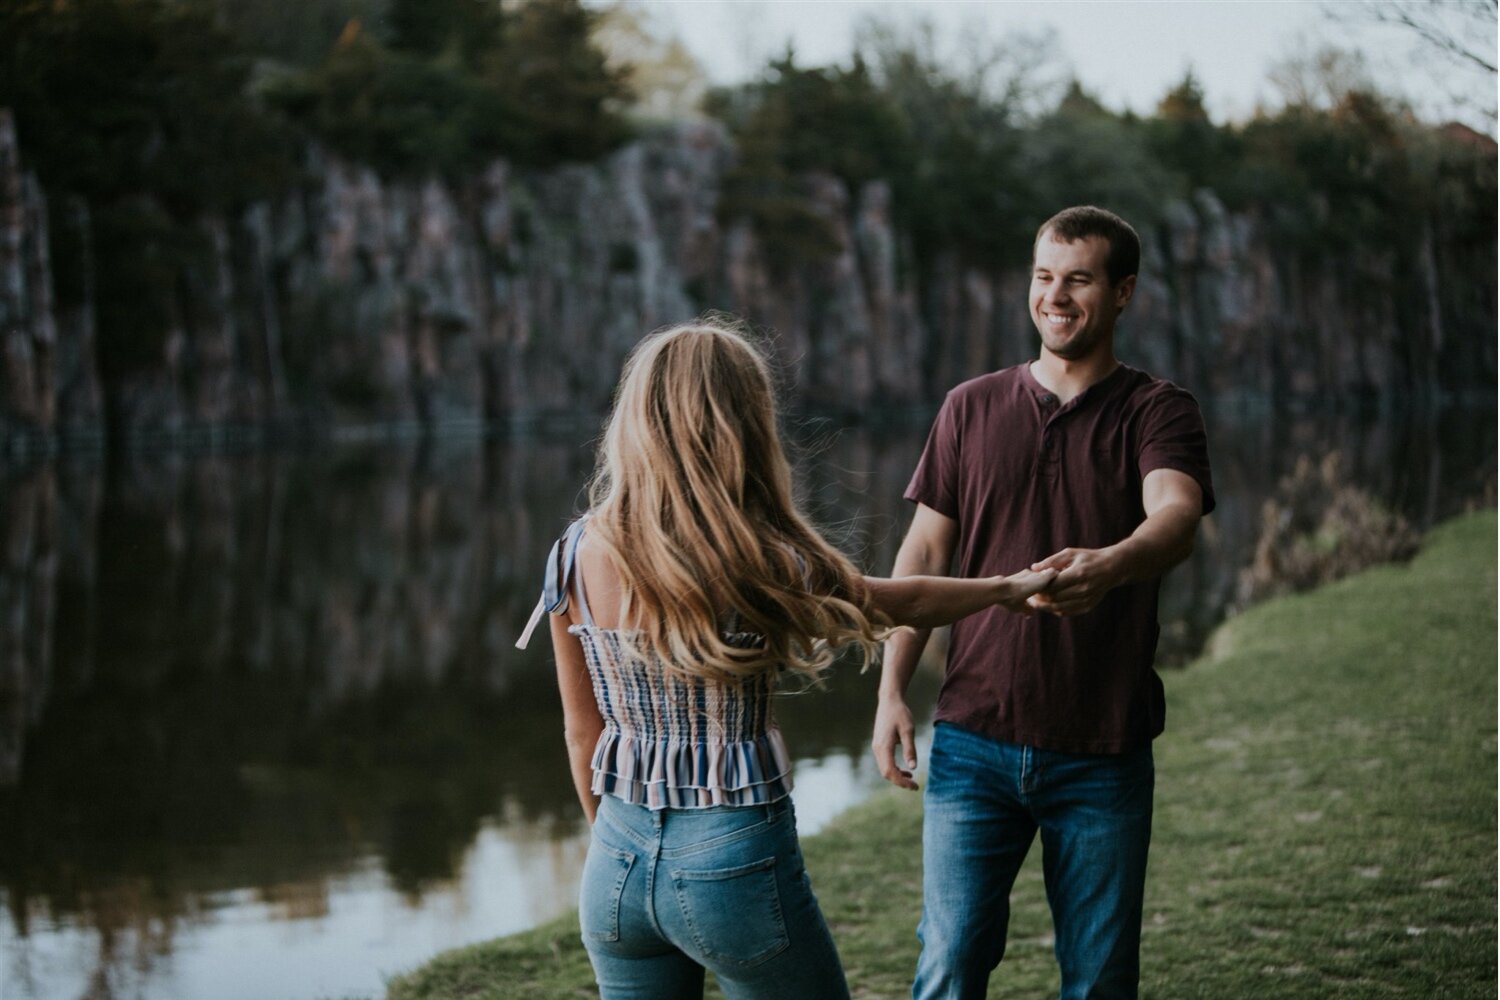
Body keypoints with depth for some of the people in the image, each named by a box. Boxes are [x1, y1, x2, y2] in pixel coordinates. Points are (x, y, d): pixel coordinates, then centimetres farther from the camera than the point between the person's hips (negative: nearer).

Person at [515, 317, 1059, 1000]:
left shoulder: (577, 556, -4)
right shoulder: (760, 563, -14)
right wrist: (1011, 588, 22)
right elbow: (899, 602, 4)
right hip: (732, 860, -4)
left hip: (617, 862, 4)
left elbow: (583, 732, 5)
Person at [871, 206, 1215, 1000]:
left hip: (1102, 753, -1)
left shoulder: (1158, 413, 0)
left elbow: (1175, 514, -21)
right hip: (974, 740, 2)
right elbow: (924, 553, 11)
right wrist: (891, 691, 2)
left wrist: (1107, 566, -44)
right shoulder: (972, 409, 8)